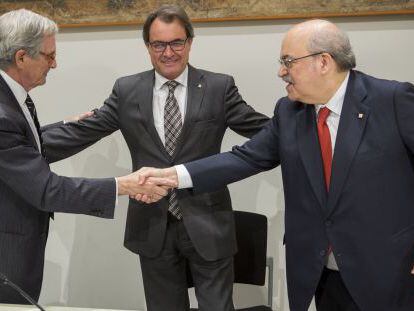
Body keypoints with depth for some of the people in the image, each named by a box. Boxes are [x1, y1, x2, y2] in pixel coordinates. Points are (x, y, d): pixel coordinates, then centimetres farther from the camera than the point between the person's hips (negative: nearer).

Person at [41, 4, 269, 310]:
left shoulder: (219, 87, -2)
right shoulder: (127, 90, 2)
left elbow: (266, 130, -4)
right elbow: (80, 133, 0)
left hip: (207, 224, -1)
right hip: (153, 227, 2)